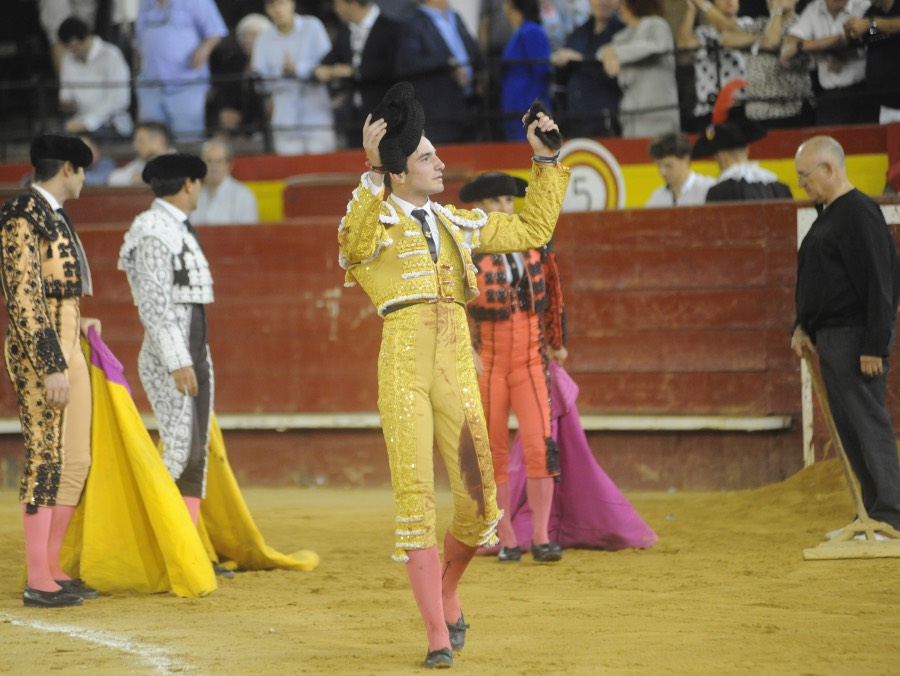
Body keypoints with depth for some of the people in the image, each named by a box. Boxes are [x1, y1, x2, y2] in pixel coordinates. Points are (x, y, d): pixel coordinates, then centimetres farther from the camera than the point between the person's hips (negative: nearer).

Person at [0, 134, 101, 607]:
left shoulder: (53, 217, 16)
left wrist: (78, 323, 20)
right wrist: (52, 369, -21)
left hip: (66, 350, 10)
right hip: (39, 354, -10)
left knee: (76, 461, 12)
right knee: (45, 458, -7)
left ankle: (53, 569, 19)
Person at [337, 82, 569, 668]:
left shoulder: (458, 224, 20)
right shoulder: (377, 221, 3)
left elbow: (533, 230, 26)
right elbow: (354, 244, -21)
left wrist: (546, 161, 24)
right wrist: (371, 172, -29)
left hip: (457, 367, 5)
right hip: (403, 367, -4)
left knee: (478, 502, 0)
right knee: (415, 498, -8)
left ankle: (448, 592, 30)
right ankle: (439, 635, -5)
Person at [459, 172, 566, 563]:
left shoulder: (533, 245, 4)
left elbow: (551, 292, 18)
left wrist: (555, 341, 24)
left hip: (531, 358, 2)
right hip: (487, 363, -2)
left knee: (539, 443, -11)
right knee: (493, 451, 3)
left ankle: (541, 538, -7)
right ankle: (506, 540, 13)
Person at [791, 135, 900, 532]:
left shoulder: (859, 213, -14)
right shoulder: (828, 214, 18)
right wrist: (802, 327, 12)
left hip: (856, 336, -10)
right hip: (829, 339, 10)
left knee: (867, 423, -9)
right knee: (848, 428, 11)